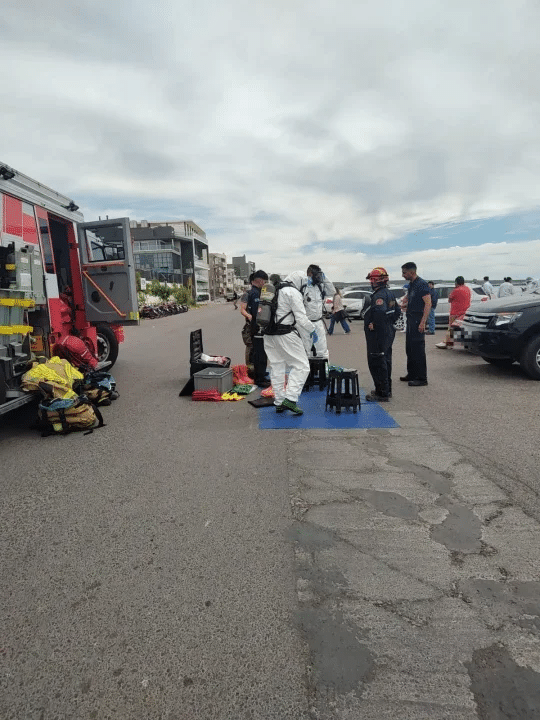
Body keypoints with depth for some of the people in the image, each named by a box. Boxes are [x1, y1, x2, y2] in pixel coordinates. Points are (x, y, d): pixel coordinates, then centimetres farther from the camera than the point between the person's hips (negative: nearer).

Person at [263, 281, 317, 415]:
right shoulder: (292, 291, -8)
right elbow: (301, 316, -11)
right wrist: (312, 331, 1)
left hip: (268, 335, 8)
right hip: (286, 334, -8)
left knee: (276, 367, 13)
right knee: (301, 365, -2)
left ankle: (279, 402, 18)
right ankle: (290, 399, -12)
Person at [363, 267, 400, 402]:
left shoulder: (379, 295, -19)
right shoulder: (390, 293, 15)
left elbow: (380, 313, -33)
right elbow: (397, 311, 22)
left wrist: (373, 325, -21)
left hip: (378, 335, -11)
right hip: (388, 333, 11)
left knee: (377, 364, -5)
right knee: (385, 362, 18)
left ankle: (382, 394, -1)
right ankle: (387, 390, 28)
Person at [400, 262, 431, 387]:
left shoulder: (422, 284, -13)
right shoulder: (411, 284, 16)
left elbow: (428, 303, -19)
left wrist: (423, 322, -24)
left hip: (418, 319, -10)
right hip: (410, 319, 10)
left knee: (418, 349, -7)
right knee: (410, 348, 14)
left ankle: (422, 378, -2)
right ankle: (412, 374, 25)